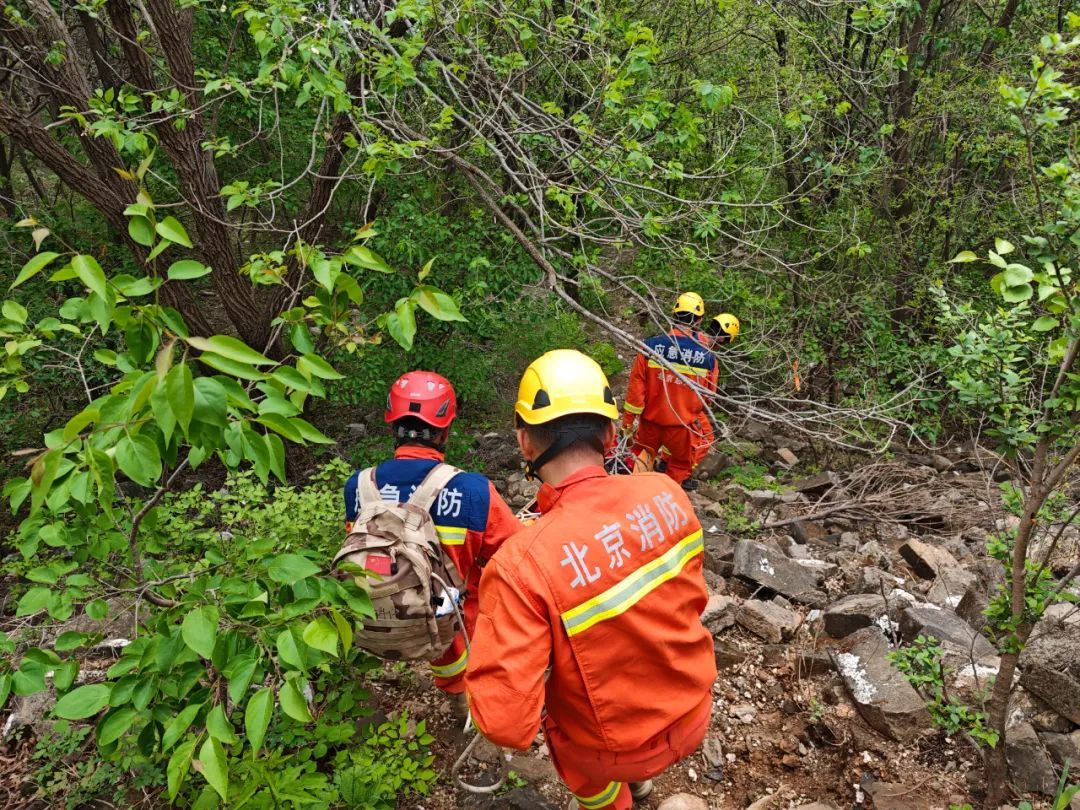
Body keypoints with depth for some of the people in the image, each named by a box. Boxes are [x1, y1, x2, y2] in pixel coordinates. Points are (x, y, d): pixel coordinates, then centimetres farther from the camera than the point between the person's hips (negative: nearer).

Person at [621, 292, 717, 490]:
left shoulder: (651, 346, -16)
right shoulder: (707, 356, -13)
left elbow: (637, 383, -12)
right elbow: (709, 393, 1)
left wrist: (629, 417, -2)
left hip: (651, 419, 1)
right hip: (683, 425, -1)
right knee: (682, 462, 24)